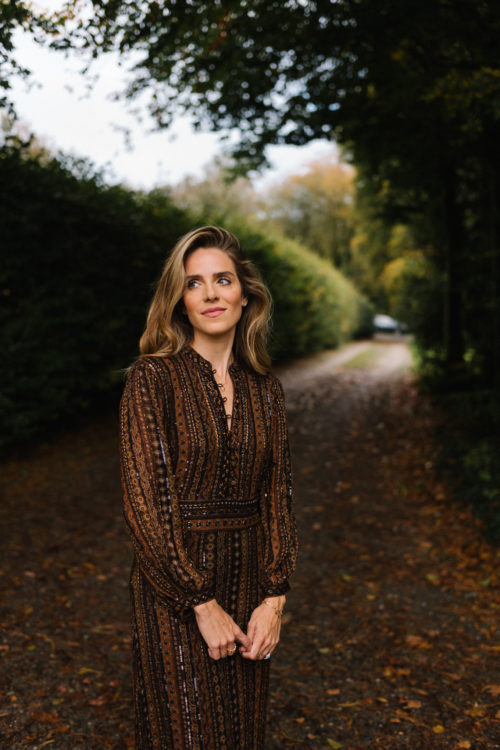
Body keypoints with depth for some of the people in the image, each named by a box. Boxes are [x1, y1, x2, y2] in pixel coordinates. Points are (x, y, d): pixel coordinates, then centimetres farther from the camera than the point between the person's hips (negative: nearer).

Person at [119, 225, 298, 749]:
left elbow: (277, 494, 5)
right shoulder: (152, 378, -10)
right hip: (173, 587, -4)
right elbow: (144, 498, -15)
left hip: (248, 581, 5)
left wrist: (274, 598, -4)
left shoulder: (265, 389, 5)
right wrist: (203, 604, -15)